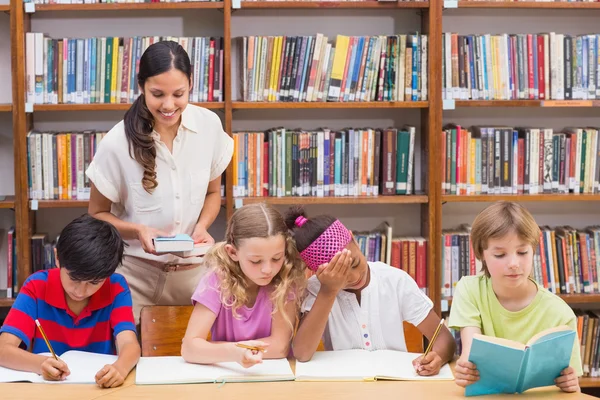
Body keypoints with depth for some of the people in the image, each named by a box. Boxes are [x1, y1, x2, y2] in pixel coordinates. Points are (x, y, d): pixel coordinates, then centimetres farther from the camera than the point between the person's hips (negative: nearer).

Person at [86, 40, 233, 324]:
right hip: (136, 273, -2)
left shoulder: (209, 125, -7)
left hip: (194, 269, 3)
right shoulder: (117, 143, -16)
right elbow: (97, 215, -2)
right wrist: (138, 230, -21)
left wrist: (202, 226, -10)